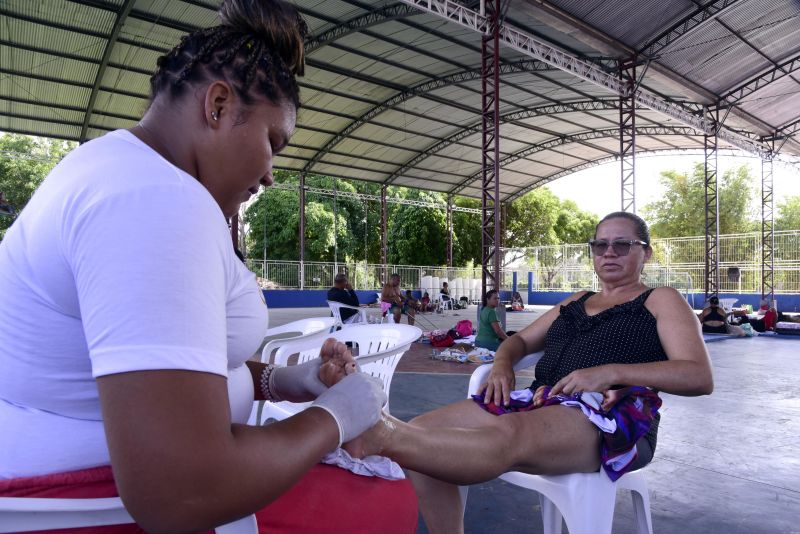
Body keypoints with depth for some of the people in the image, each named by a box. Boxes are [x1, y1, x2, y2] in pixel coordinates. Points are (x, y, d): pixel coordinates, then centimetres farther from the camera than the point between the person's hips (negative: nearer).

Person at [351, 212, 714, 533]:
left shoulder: (661, 301, 12)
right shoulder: (575, 302, 28)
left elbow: (700, 377, -2)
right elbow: (521, 340, 31)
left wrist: (610, 372, -18)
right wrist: (502, 364, 4)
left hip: (611, 416, -6)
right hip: (541, 400, 6)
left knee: (506, 437, -41)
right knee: (420, 436, -15)